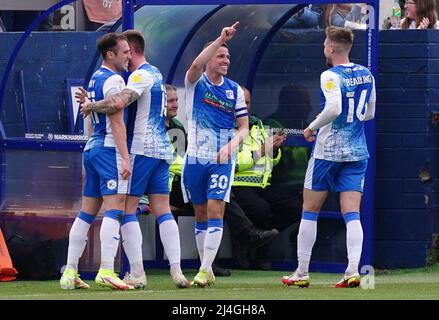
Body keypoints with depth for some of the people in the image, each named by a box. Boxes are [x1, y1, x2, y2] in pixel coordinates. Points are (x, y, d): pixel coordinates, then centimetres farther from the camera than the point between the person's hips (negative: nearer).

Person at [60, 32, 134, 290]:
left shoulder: (95, 79, 18)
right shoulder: (114, 80, -11)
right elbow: (117, 122, -17)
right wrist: (125, 158, -19)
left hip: (92, 147, 10)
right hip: (110, 149, -10)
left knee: (88, 212, 11)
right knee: (115, 209, -14)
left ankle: (70, 272, 10)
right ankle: (106, 271, -24)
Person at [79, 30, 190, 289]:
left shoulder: (142, 75, -11)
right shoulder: (156, 74, 20)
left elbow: (119, 103, -28)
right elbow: (126, 104, 22)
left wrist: (90, 106, -12)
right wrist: (91, 102, 12)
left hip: (141, 148, -9)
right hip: (162, 148, 9)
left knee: (127, 209, -4)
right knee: (163, 210, 5)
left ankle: (137, 273, -9)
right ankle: (176, 270, -5)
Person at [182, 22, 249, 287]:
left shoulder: (234, 90, 5)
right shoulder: (196, 83, 0)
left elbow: (244, 127, 7)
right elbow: (196, 64, -24)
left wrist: (231, 144, -13)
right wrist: (221, 39, -34)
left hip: (222, 160, 0)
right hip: (195, 158, 0)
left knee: (215, 212, -13)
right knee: (201, 215, 8)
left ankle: (205, 270, -15)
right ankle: (208, 271, 17)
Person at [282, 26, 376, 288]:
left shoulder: (331, 76, -14)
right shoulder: (366, 75, 8)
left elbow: (333, 108, -28)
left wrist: (313, 128, -14)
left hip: (328, 151, -5)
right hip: (357, 153, 5)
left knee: (310, 211, 7)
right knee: (352, 214, 0)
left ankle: (302, 273, 12)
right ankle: (353, 271, -16)